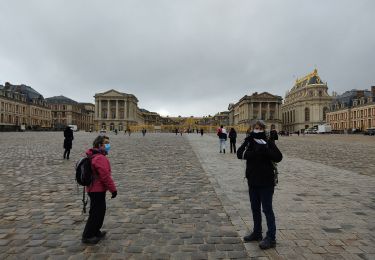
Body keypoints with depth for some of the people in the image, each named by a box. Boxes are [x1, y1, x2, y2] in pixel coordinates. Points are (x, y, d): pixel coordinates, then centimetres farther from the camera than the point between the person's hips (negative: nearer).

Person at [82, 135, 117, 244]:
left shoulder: (93, 156, 10)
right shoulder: (100, 158, -23)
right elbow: (105, 176, -25)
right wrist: (113, 189, -16)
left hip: (93, 189, 10)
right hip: (98, 190, -10)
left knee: (100, 211, 21)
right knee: (96, 213, 2)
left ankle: (95, 232, 35)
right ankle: (87, 236, 14)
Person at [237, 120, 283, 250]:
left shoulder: (268, 142, -6)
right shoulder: (249, 142, 4)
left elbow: (278, 157, -17)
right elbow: (239, 154, -11)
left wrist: (265, 149, -28)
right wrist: (253, 153, -24)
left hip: (266, 182, -5)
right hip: (253, 181, 5)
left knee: (267, 209, 2)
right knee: (255, 209, 17)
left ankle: (271, 238, 13)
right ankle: (257, 233, 33)